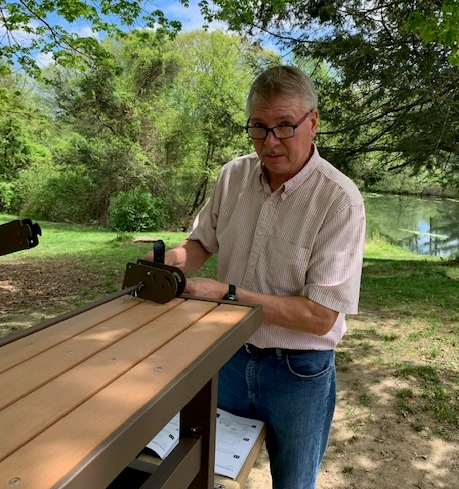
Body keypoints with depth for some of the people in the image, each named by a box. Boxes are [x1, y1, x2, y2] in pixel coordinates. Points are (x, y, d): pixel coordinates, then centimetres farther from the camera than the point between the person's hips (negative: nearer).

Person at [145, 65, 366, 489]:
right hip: (229, 356, 4)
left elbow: (320, 317, -23)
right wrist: (171, 260, -14)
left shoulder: (340, 200, -22)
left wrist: (226, 293, -26)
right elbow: (203, 242, 7)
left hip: (299, 373, -3)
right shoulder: (234, 175, -6)